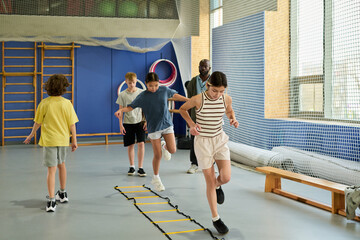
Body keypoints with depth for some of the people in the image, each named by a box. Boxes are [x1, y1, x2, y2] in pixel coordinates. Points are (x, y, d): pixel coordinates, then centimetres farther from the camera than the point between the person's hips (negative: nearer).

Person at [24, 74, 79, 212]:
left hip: (49, 140, -2)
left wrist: (31, 136, 17)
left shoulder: (44, 103, -6)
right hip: (63, 139, 2)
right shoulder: (67, 103, -5)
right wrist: (74, 140, 5)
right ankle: (63, 194, 36)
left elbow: (37, 122, 2)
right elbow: (72, 124, -4)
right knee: (61, 165, 23)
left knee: (51, 170, -3)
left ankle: (51, 201, -10)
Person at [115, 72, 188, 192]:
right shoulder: (143, 96, -10)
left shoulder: (164, 90, -2)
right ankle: (156, 178, 20)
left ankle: (164, 146, 30)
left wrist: (188, 100, 18)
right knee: (157, 155, -2)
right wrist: (121, 110, -26)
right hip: (153, 128, -3)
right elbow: (131, 106, -7)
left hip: (167, 124, 3)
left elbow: (174, 95, 16)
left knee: (172, 150, -7)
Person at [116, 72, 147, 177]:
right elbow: (120, 110, 2)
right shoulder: (122, 95, -1)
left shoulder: (141, 93, 0)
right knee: (130, 145, 7)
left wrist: (146, 121, -1)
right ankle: (132, 167, 22)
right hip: (128, 123, 0)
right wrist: (121, 125, -3)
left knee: (141, 144, -9)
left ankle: (140, 168, -2)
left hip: (139, 122, 0)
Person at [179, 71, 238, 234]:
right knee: (210, 182, 0)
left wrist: (233, 119, -5)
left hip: (220, 140, 3)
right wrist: (191, 124, -12)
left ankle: (217, 186, 27)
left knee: (226, 177, -12)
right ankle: (215, 218, 16)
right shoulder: (198, 99, -16)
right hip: (202, 142, -3)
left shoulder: (226, 98, -6)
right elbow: (183, 109, 3)